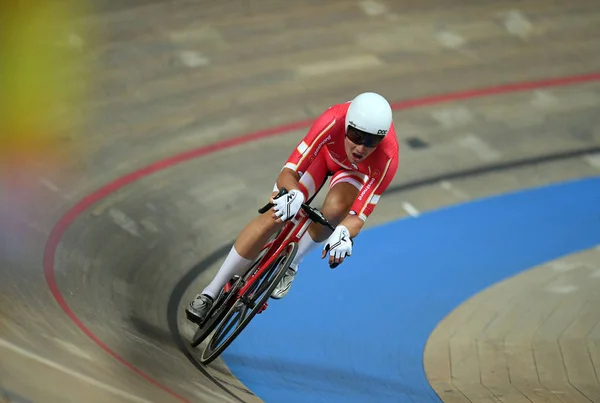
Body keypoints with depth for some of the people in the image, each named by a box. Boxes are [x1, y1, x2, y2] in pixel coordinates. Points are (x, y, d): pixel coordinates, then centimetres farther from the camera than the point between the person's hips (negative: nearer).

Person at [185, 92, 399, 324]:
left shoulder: (387, 158, -41)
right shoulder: (333, 122, -43)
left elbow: (359, 215, -39)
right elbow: (288, 173, -43)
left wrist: (344, 234, -61)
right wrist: (292, 196, -65)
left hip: (355, 171, 0)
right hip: (324, 151, 0)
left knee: (335, 209, -32)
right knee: (275, 215, -14)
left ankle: (291, 264, -2)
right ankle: (211, 292, -3)